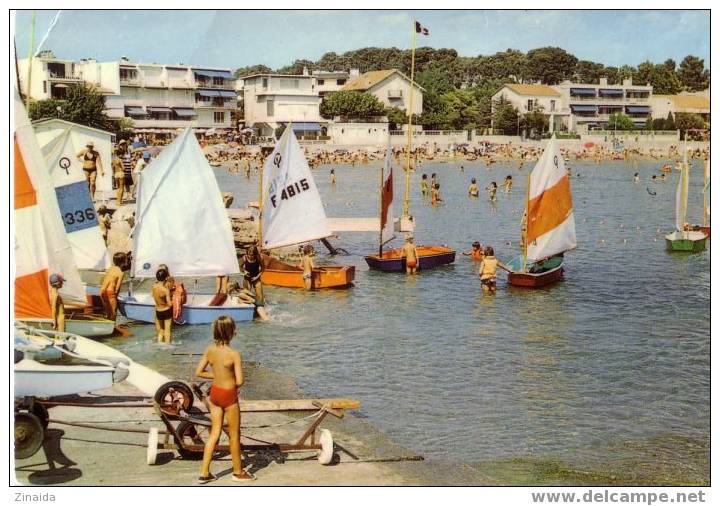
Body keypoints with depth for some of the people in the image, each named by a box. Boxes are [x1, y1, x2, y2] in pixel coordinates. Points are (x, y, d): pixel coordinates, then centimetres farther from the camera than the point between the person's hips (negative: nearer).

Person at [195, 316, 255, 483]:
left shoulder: (210, 350, -5)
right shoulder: (234, 354, -22)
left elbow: (199, 372, 2)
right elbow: (240, 381, -22)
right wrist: (232, 379, 0)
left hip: (215, 393, 6)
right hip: (229, 395, -6)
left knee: (214, 433, 17)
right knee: (234, 435, 12)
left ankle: (204, 473, 19)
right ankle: (238, 472, 28)